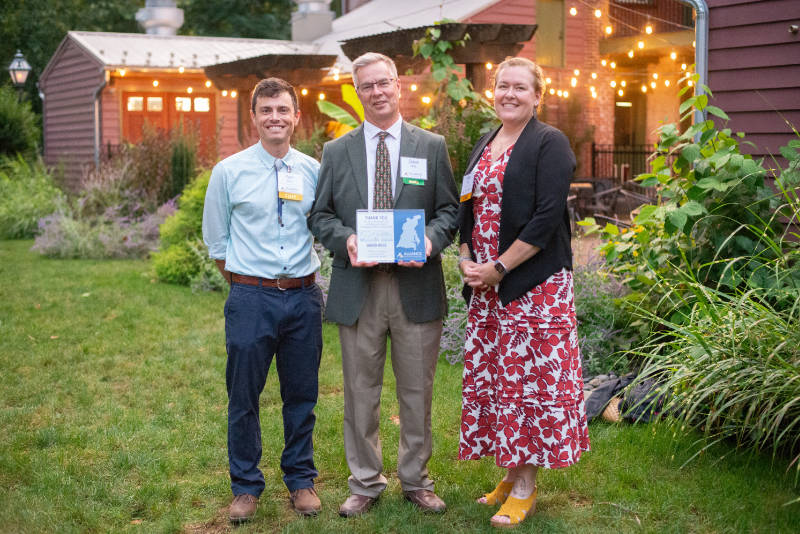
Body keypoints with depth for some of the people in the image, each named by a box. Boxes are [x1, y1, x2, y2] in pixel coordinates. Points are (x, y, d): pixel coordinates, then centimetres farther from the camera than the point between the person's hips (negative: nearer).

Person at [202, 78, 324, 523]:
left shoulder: (314, 171, 4)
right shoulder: (229, 172, -1)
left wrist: (300, 278, 8)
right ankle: (246, 486, 20)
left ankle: (301, 479, 27)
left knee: (302, 395, 11)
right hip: (252, 297, -2)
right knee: (244, 396, 5)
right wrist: (244, 278, 7)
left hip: (304, 295, 2)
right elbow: (215, 238, 8)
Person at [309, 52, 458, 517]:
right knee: (361, 391, 8)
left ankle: (417, 480, 23)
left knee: (417, 390, 8)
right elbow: (321, 215, 8)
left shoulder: (432, 147, 7)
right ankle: (365, 483, 22)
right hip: (358, 286, 1)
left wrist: (432, 238, -14)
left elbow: (450, 208, 6)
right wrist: (345, 239, -12)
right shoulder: (337, 151, 8)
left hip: (417, 284, 0)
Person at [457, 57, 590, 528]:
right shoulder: (484, 145, 15)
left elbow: (547, 219, -16)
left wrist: (499, 268, -15)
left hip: (534, 283, -7)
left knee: (530, 378, -1)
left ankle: (526, 487, 11)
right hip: (486, 285, 7)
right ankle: (510, 474, 25)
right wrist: (468, 261, 1)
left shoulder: (550, 144, -8)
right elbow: (468, 209, 18)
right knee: (492, 376, 10)